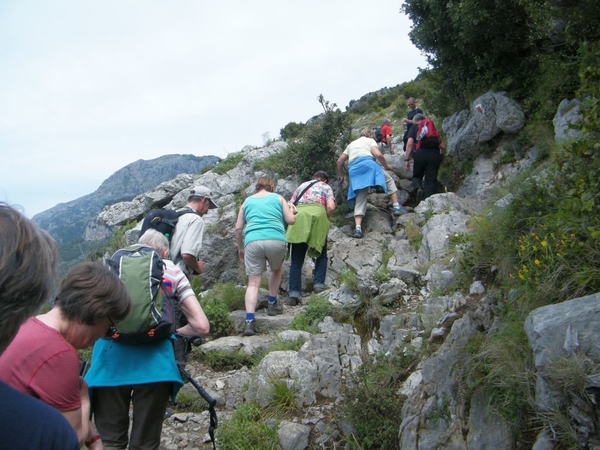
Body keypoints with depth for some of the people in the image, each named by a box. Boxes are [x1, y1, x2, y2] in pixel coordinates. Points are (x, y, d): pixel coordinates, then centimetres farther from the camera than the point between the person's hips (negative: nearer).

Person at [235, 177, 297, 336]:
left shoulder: (248, 201, 22)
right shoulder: (278, 198, 18)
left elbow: (238, 228, 18)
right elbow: (291, 220, 11)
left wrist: (240, 248, 30)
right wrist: (292, 211, 33)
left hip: (252, 241, 1)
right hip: (276, 240, 0)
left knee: (253, 283, -1)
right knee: (276, 270, 29)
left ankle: (249, 321, -14)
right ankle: (272, 305, 34)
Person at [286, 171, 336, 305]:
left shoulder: (301, 186, 32)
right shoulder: (326, 187, 24)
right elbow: (331, 207, 6)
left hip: (299, 216, 2)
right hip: (318, 214, -2)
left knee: (296, 260, 4)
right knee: (321, 255, 18)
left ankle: (294, 293, -6)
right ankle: (319, 284, 2)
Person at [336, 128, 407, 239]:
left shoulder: (351, 144, 34)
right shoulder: (370, 140, 19)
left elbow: (339, 161, 26)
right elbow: (378, 154, 0)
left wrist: (341, 175, 37)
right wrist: (386, 166, 14)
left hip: (353, 169, 4)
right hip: (367, 163, -4)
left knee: (360, 199, 2)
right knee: (389, 180, 17)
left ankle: (358, 228, -14)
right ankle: (396, 207, 5)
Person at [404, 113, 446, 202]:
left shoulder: (413, 128, 17)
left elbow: (410, 143, 0)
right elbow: (443, 146, 21)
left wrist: (407, 159, -1)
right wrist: (441, 158, 36)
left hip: (420, 154, -2)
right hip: (435, 154, 2)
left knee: (417, 176, 17)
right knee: (431, 180, 5)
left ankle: (419, 188, -15)